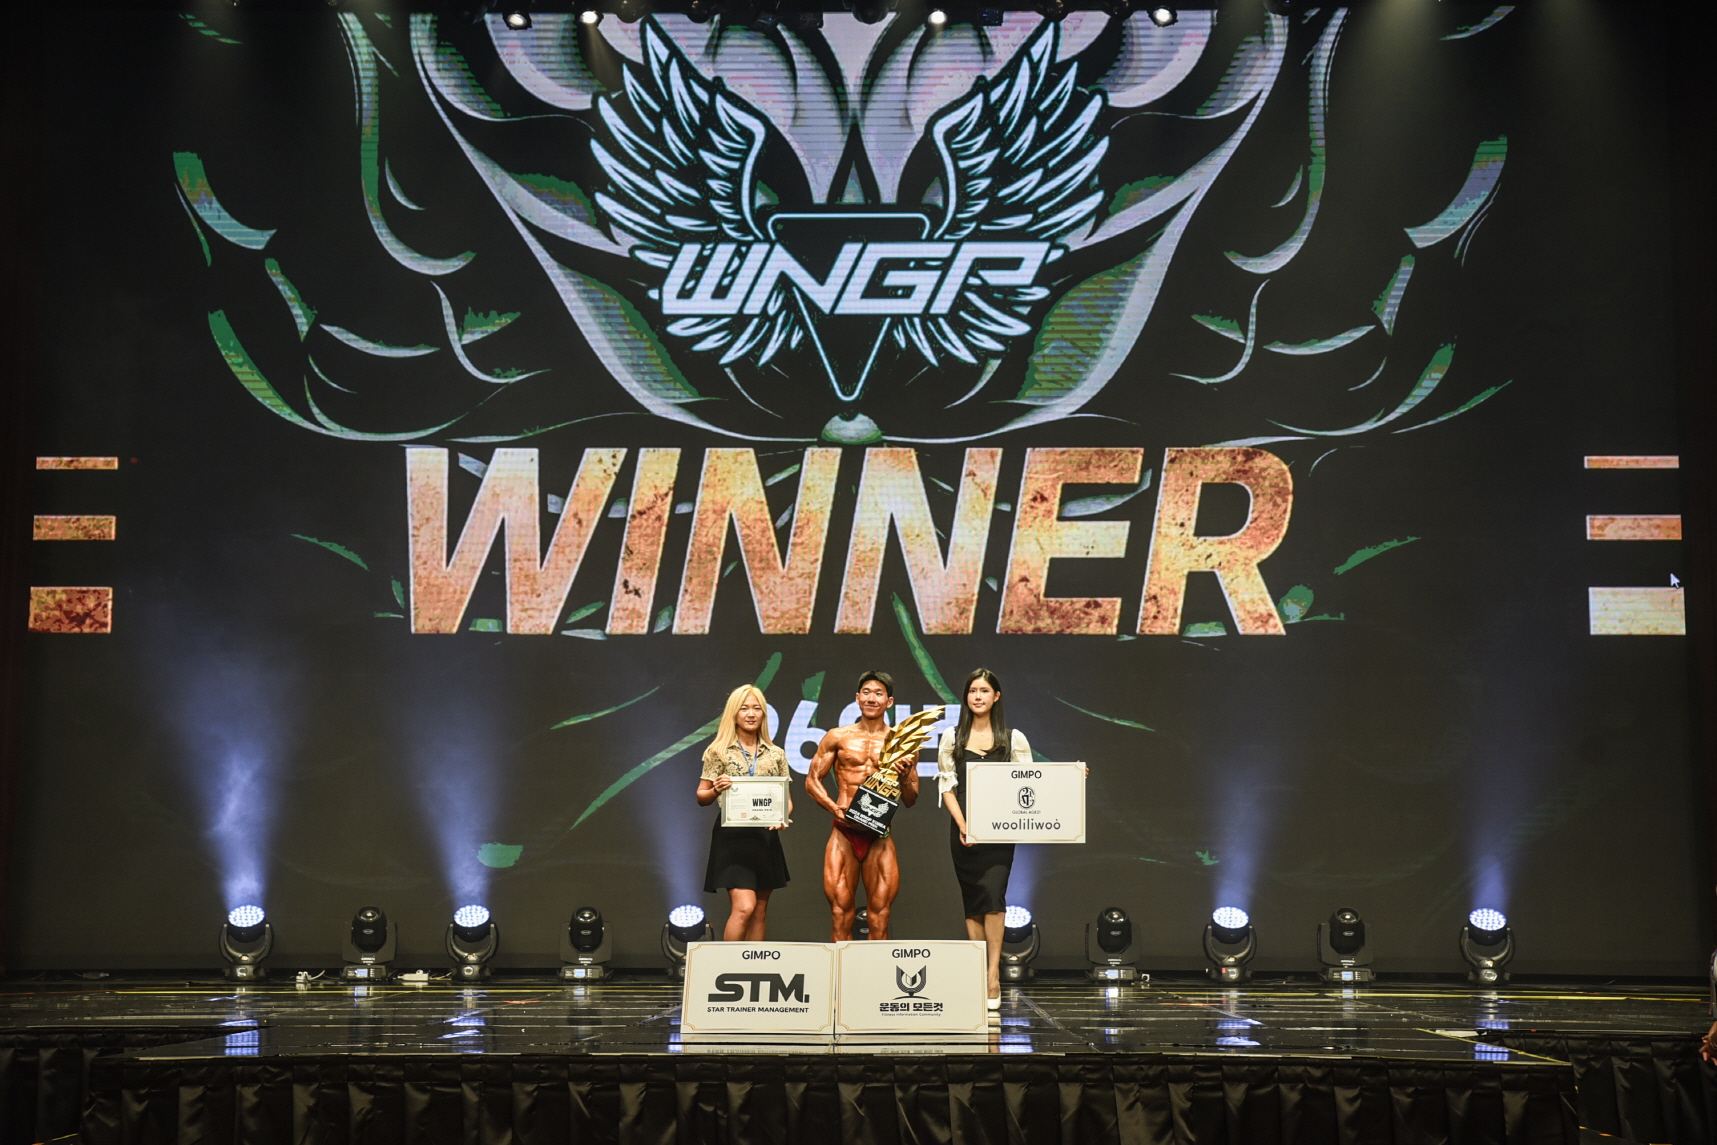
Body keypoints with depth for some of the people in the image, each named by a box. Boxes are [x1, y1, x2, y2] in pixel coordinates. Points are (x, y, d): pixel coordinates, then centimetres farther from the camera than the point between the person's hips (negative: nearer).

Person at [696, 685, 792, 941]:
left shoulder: (776, 754, 9)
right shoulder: (719, 751, 0)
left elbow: (786, 798, 13)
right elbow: (701, 797, 2)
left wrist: (783, 817, -8)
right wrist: (716, 790, -19)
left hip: (765, 837, 4)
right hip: (732, 836, -4)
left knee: (760, 911, 7)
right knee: (744, 907, -16)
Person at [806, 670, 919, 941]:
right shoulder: (838, 737, 8)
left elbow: (910, 801, 12)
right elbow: (812, 780, 9)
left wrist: (904, 778, -10)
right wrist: (836, 809, -8)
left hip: (880, 838, 0)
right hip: (843, 834, 0)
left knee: (879, 917, 0)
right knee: (841, 914, -1)